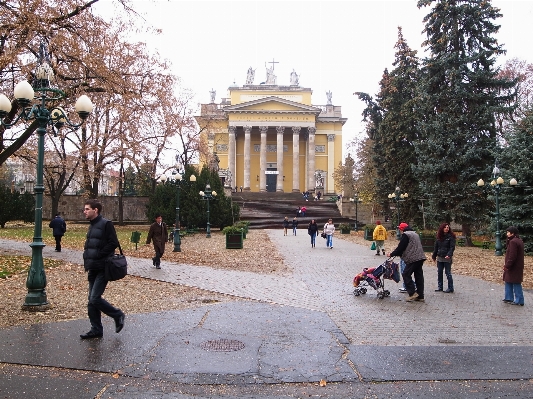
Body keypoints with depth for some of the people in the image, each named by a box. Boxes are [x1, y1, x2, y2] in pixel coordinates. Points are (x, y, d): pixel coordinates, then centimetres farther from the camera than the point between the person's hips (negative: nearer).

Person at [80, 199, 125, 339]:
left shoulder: (106, 224, -11)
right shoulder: (92, 226, 16)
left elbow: (113, 243, -19)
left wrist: (97, 255, -18)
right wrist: (87, 260, 8)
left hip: (103, 269, -9)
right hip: (93, 269, 9)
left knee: (95, 299, -12)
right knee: (92, 301, 10)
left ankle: (118, 315, 9)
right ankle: (96, 330, 20)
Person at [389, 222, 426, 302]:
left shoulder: (405, 235, -6)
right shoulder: (414, 234, 24)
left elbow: (400, 247, -9)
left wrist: (392, 254, 4)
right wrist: (399, 254, 28)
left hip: (413, 259, -9)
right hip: (420, 257, 9)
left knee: (406, 274, -4)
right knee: (419, 276, 9)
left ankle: (412, 293, -10)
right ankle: (420, 296, 12)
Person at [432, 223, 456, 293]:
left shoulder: (451, 236, -6)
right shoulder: (439, 237, 9)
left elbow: (452, 247, -13)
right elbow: (436, 247, 15)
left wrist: (449, 255, -27)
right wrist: (434, 256, 15)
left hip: (447, 258, -6)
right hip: (439, 257, 6)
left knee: (448, 273, -2)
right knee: (439, 273, 10)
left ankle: (450, 288, 6)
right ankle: (440, 287, 19)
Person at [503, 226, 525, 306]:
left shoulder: (513, 242, -21)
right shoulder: (519, 240, 11)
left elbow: (512, 256, -23)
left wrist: (507, 266, -19)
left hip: (514, 268, -10)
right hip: (518, 266, 10)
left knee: (516, 284, -1)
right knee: (508, 282, 17)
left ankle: (519, 301, 6)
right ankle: (509, 298, 23)